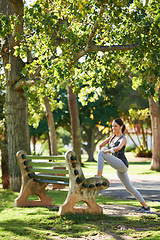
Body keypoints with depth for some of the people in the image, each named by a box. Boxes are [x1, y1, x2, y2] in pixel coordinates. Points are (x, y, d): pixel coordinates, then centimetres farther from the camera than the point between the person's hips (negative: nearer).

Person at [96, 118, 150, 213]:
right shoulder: (112, 137, 17)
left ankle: (99, 177, -24)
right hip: (119, 167, 9)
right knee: (129, 188, 12)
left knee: (101, 153, -20)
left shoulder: (123, 139, -7)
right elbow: (100, 146, 16)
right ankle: (146, 207, 18)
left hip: (122, 164, -9)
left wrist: (106, 151, -24)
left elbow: (118, 148, -29)